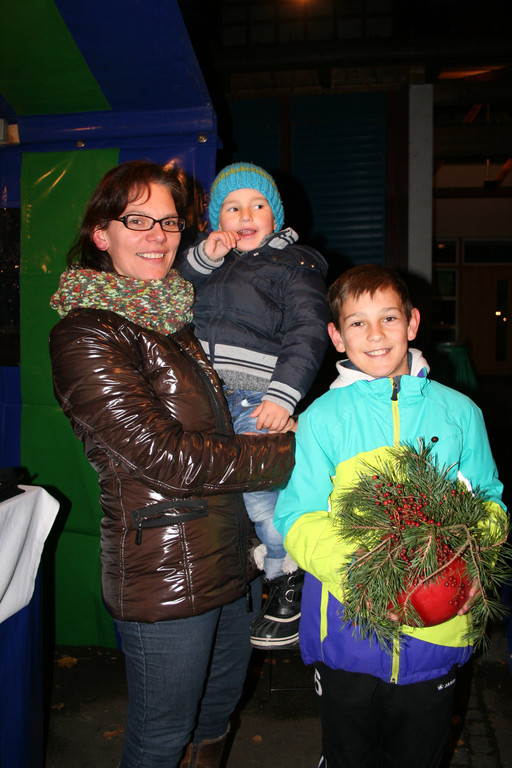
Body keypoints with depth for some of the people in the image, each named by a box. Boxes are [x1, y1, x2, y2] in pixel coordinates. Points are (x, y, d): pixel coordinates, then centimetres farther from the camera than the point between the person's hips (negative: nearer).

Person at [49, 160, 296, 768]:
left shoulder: (173, 314, 10)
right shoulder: (85, 333, -16)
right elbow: (166, 457, -22)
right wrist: (289, 453, -16)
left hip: (227, 553, 8)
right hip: (164, 574, -8)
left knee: (222, 697, 27)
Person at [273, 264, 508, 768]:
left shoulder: (459, 412, 0)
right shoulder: (322, 418, -6)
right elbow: (298, 521, -9)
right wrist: (356, 571, -25)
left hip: (436, 636, 2)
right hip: (348, 629, -1)